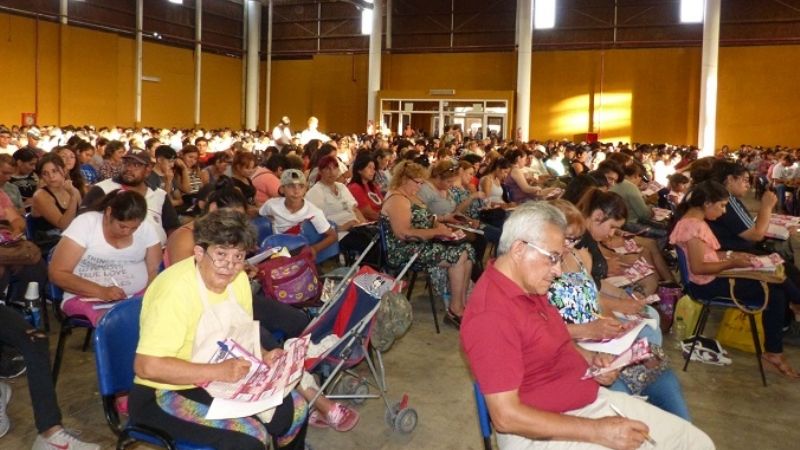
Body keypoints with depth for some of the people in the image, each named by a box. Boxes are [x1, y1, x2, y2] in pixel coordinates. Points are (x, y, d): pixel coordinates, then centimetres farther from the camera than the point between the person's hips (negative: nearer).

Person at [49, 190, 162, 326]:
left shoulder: (146, 229, 1)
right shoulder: (85, 224, -9)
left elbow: (155, 271, 2)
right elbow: (56, 273, -11)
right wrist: (101, 291, -24)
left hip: (138, 296, 4)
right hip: (87, 298, -3)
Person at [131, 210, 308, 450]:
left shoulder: (238, 279, -1)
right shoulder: (175, 290, -26)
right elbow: (146, 366, -30)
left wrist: (262, 356, -6)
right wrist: (218, 371, -31)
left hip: (222, 381, 8)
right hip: (166, 394, -8)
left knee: (295, 408, 4)